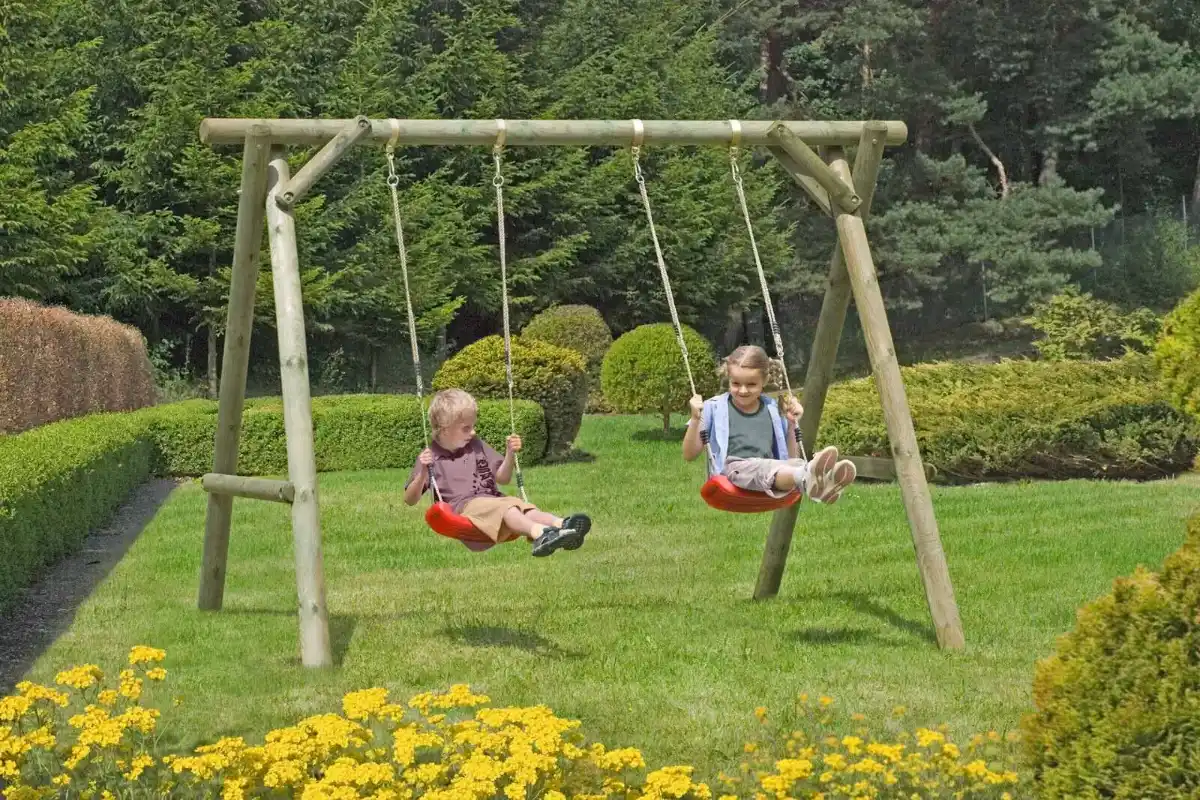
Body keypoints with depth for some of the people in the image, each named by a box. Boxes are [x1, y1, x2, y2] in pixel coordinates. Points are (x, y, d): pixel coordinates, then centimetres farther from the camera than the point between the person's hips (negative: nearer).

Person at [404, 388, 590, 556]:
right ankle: (538, 532, -65)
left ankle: (560, 524, -57)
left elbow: (502, 478, 23)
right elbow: (410, 500, 6)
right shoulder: (430, 456, 8)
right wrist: (423, 473, -13)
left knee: (523, 507, -28)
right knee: (504, 508, -36)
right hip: (463, 507, -6)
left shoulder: (476, 446, 22)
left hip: (492, 499, 6)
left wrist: (510, 454, 4)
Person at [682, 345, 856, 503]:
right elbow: (689, 455, 10)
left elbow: (788, 456, 28)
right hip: (733, 469, -4)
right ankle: (807, 479, -69)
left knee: (795, 464, -31)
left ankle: (823, 482, -65)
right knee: (763, 468, -39)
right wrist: (695, 419, -4)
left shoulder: (771, 410, 24)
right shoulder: (715, 408, 14)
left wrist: (792, 424, 15)